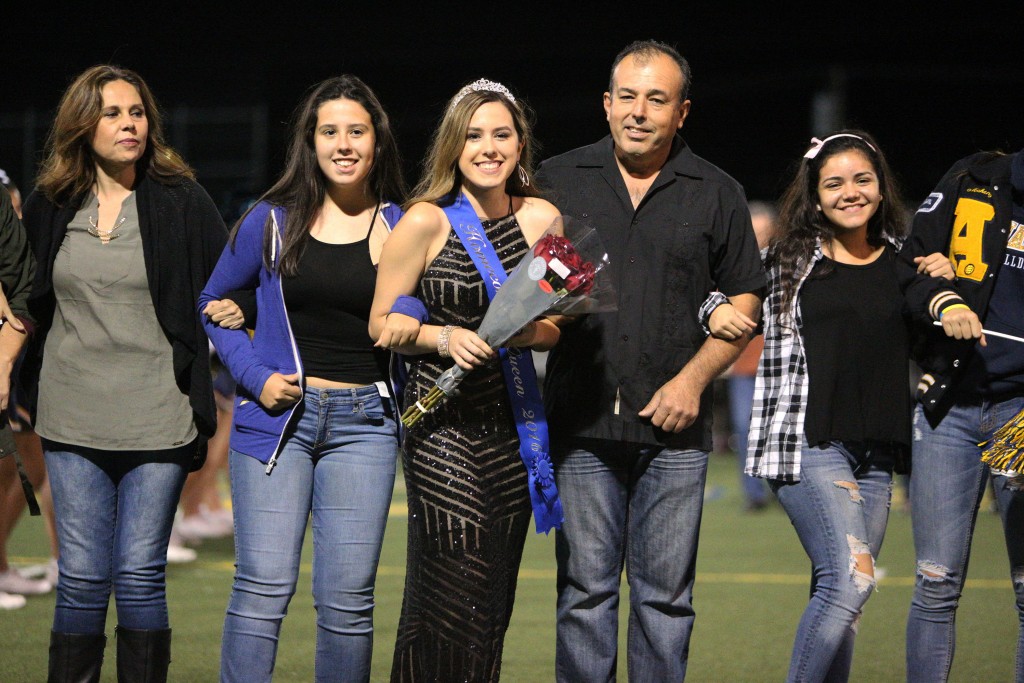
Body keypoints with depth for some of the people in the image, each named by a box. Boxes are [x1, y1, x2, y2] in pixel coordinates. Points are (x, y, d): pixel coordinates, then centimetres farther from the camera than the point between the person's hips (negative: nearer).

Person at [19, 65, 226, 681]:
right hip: (75, 419, 2)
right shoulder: (50, 206, 8)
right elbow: (28, 301, 19)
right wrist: (24, 378, 11)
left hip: (157, 417, -2)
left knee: (140, 575, -1)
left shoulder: (182, 201, -1)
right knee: (83, 577, 2)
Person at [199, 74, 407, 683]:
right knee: (264, 588, -7)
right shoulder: (273, 221, 4)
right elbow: (213, 304, 14)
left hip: (363, 421, 1)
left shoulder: (400, 228, 5)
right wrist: (255, 376, 0)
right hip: (276, 416, -1)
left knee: (347, 600, -1)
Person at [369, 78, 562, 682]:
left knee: (495, 598, 5)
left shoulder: (542, 218, 7)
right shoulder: (426, 222, -4)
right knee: (454, 592, -12)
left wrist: (526, 331, -10)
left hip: (513, 423, 4)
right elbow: (382, 325, 1)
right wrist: (444, 338, -16)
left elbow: (556, 327, 13)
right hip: (443, 426, -4)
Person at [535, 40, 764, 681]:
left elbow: (744, 302, 8)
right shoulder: (557, 181, 8)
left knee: (665, 594, 3)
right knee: (585, 588, 1)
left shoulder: (718, 194, 7)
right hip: (582, 423, 0)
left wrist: (693, 378, -5)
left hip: (674, 427, 0)